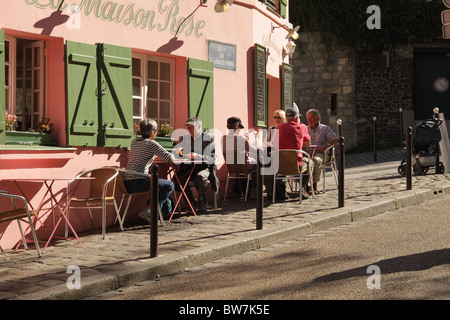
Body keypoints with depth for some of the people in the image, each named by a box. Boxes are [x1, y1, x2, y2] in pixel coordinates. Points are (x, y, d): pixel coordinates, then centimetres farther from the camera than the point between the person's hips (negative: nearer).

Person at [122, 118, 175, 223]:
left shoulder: (134, 142, 18)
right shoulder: (152, 144, -6)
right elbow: (169, 158, -9)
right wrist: (173, 157, 14)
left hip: (127, 183, 9)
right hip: (137, 181, -9)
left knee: (159, 184, 29)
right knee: (169, 185, 0)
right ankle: (148, 209, -6)